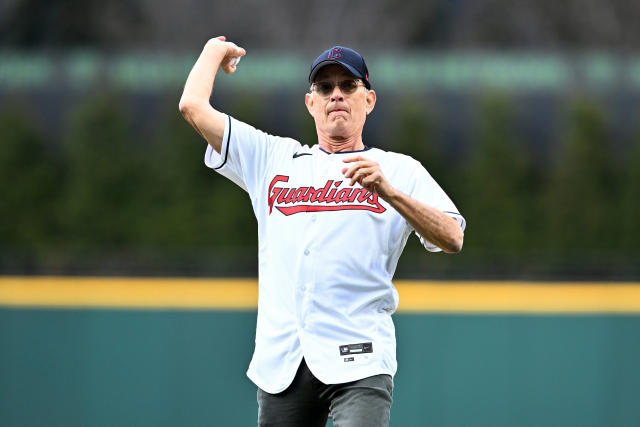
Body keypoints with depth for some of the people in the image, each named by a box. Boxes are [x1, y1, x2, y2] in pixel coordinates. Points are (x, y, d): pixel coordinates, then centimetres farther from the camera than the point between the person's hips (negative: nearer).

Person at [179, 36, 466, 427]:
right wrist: (216, 51, 31)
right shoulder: (273, 158, 19)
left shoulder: (398, 170, 11)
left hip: (360, 362, -3)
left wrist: (389, 192, -16)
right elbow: (193, 106, 16)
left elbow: (453, 239, -3)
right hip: (281, 362, 3)